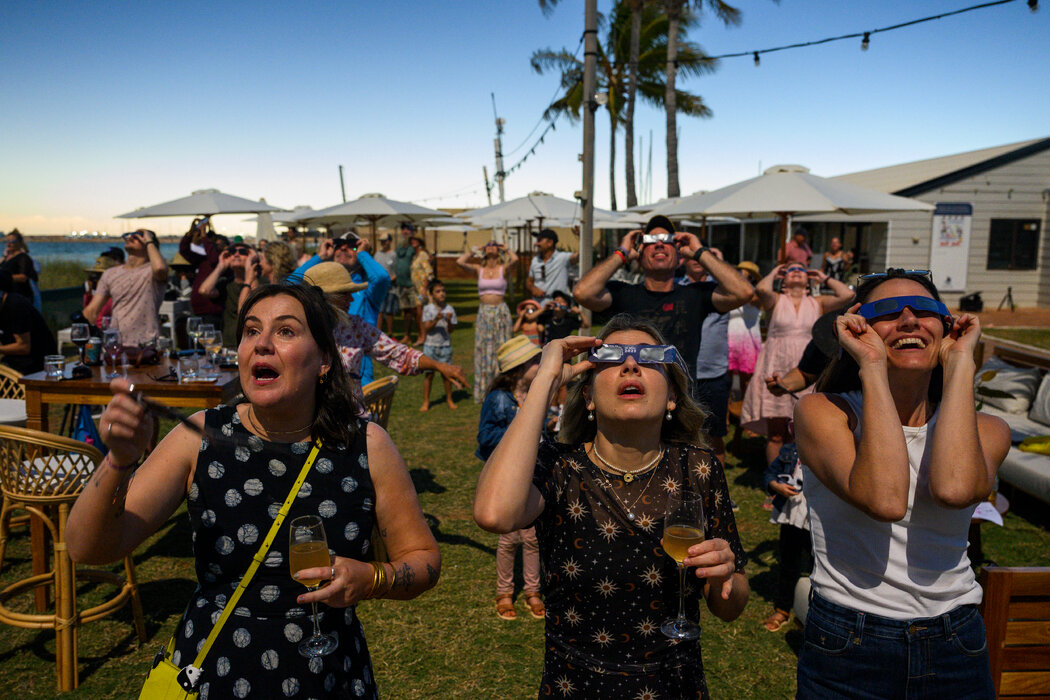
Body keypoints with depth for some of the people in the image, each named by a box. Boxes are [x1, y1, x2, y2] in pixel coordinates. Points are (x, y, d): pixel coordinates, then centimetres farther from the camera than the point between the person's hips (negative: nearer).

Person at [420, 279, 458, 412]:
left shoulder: (449, 309, -1)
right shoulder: (427, 309, -5)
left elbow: (450, 330, -2)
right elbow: (426, 329, -10)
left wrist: (449, 321, -21)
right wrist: (436, 320, -24)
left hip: (445, 345, 1)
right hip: (430, 345, -1)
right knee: (429, 374, 3)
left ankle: (449, 399, 23)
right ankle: (426, 401, 13)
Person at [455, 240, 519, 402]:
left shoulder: (504, 269, 2)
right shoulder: (479, 269, 8)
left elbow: (515, 260, -19)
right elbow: (460, 261, -6)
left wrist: (506, 249, 0)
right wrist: (473, 250, 7)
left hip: (500, 312, -2)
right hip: (483, 313, 2)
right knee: (483, 351, 5)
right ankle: (484, 391, 12)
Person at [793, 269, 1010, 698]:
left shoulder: (985, 429, 0)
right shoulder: (822, 412, -9)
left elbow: (953, 489, -25)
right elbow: (884, 500, -27)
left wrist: (959, 361, -15)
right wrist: (872, 367, -21)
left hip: (957, 648, 3)